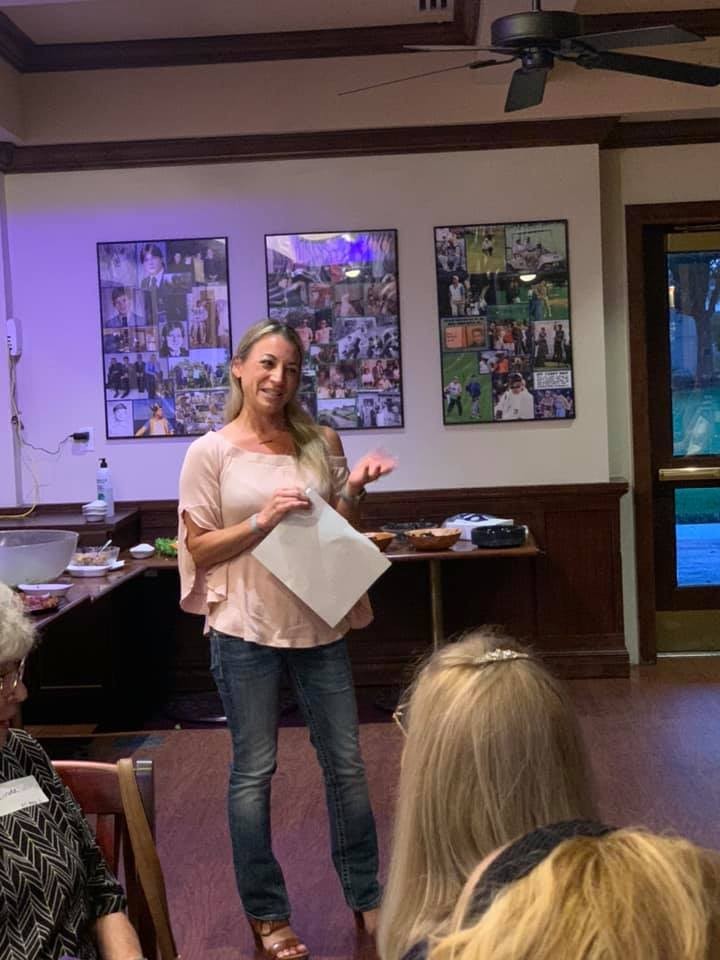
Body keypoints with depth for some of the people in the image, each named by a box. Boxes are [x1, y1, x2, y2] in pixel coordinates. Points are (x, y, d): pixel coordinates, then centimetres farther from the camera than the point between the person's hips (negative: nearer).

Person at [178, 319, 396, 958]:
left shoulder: (320, 443, 4)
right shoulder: (212, 452, -5)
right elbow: (199, 550, -5)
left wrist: (355, 490, -8)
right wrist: (262, 521, -18)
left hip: (319, 624, 3)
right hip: (246, 629, -3)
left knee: (345, 763, 11)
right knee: (254, 771, 6)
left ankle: (366, 896, 29)